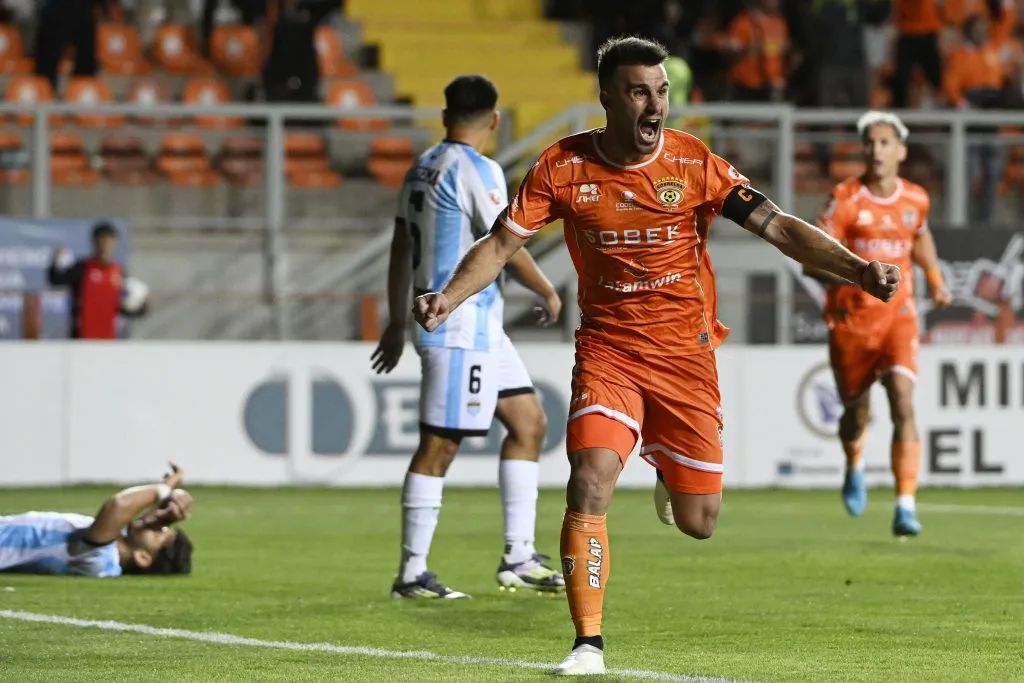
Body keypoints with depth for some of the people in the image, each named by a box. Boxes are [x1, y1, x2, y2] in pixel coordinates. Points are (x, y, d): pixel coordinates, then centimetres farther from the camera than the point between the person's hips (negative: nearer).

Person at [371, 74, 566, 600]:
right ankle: (412, 573, -3)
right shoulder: (476, 171, -13)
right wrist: (549, 293, 0)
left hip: (480, 325, 10)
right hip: (461, 325, -10)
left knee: (529, 422, 12)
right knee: (439, 445, -6)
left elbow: (401, 248, 17)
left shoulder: (423, 167, 13)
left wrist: (397, 323, 22)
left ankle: (518, 557, 11)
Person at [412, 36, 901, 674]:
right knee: (589, 483, -22)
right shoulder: (563, 166, -7)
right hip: (607, 350, 0)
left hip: (685, 351, 0)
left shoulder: (695, 164, -10)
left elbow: (781, 227, -11)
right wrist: (448, 297, -18)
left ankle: (667, 466, 42)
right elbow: (502, 243, -1)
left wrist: (856, 267, -25)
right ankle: (589, 645, -13)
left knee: (698, 522, 3)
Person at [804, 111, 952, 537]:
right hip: (850, 320, -1)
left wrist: (935, 279, 14)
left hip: (898, 317, 1)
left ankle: (905, 507, -20)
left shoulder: (915, 199, 1)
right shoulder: (846, 199, -11)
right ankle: (855, 467, 49)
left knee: (903, 405, -18)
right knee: (856, 410, 13)